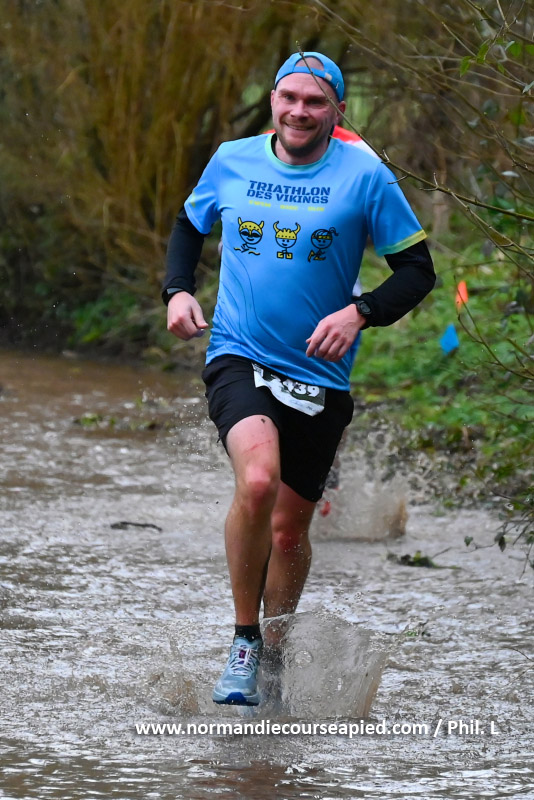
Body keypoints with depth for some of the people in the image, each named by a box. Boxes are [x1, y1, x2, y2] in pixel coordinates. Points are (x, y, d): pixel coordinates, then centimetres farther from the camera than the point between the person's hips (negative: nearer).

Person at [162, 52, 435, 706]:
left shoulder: (365, 177, -5)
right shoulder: (232, 161, 2)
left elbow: (417, 269, -1)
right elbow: (189, 225, 21)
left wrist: (358, 313, -17)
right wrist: (178, 290, 3)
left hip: (319, 376, 1)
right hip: (237, 357, -1)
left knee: (289, 529, 10)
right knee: (257, 481, -27)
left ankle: (275, 657, 34)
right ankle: (244, 643, -11)